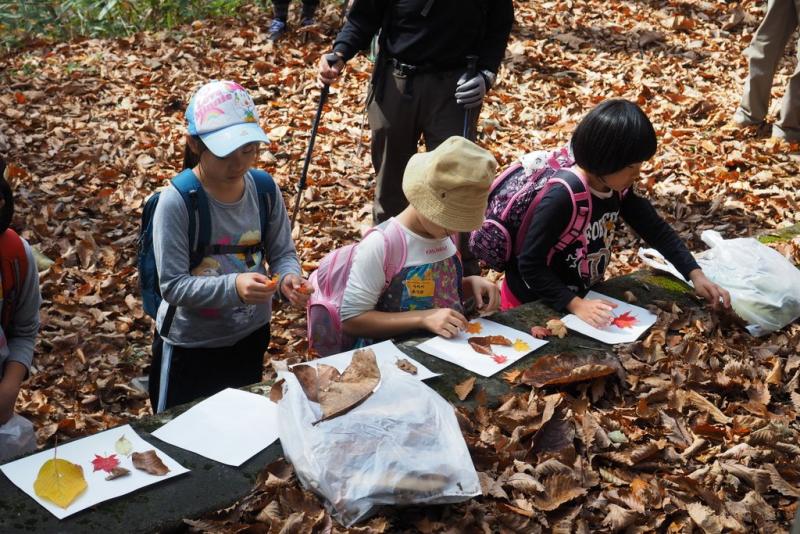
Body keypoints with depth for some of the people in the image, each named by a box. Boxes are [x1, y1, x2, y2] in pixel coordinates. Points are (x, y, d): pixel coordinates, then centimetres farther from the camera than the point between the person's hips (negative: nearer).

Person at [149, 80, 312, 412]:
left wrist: (289, 276, -25)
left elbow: (283, 252, -2)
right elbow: (172, 285, -24)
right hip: (190, 347, -4)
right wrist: (233, 287, -39)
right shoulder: (176, 202, -24)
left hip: (251, 336, 4)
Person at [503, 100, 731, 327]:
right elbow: (530, 265, -28)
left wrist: (695, 274, -10)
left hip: (583, 293, 7)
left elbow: (656, 229, -1)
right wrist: (575, 305, -33)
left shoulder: (618, 188, -10)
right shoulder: (562, 198, -31)